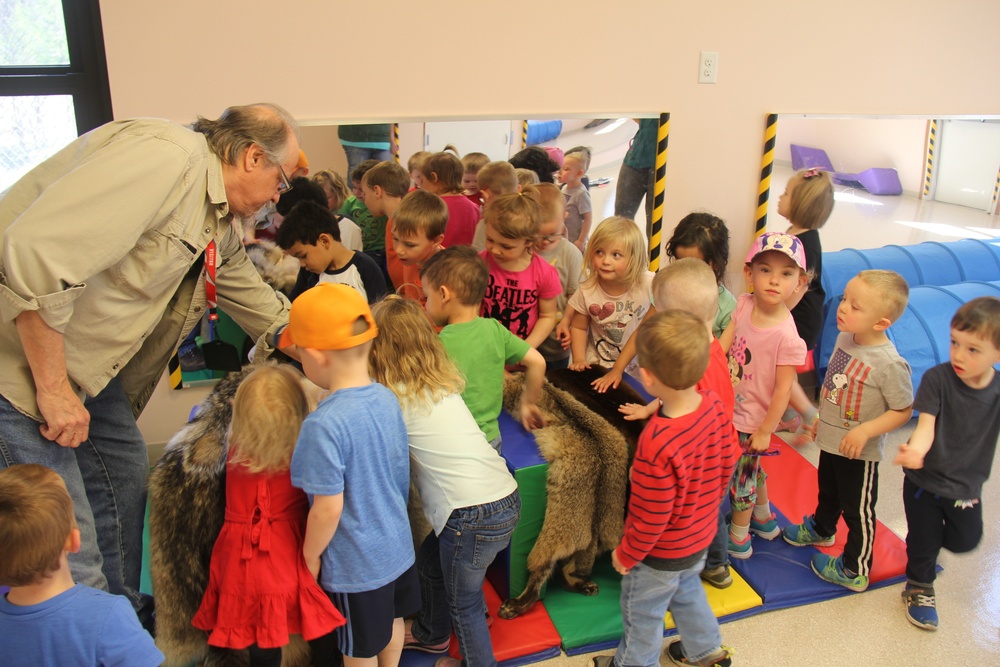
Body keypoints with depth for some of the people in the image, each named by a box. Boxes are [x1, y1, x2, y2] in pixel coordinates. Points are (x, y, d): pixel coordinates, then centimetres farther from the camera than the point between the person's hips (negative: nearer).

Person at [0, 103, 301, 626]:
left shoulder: (220, 226, 10)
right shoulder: (167, 156, -23)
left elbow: (267, 313, 21)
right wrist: (53, 388, -24)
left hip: (84, 359, 10)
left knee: (124, 471, 19)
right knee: (67, 540, -5)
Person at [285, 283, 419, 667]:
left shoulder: (324, 425, -31)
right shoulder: (387, 398, -9)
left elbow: (328, 508, -25)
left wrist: (310, 556, -8)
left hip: (354, 564, -7)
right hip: (397, 546, 7)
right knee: (392, 619, 29)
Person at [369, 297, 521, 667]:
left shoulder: (394, 399, -11)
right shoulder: (442, 383, 7)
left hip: (475, 515, -8)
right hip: (505, 495, 8)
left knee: (463, 603, 16)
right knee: (430, 562, 29)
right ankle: (431, 634, 53)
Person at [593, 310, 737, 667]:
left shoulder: (657, 443, -40)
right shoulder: (714, 405, -19)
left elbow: (652, 518, -27)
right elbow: (725, 467, -1)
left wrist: (626, 555, -10)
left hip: (661, 554, -7)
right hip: (700, 537, 7)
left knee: (642, 614, 21)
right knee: (687, 590, 35)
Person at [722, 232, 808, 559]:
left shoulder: (787, 337, -29)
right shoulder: (744, 304, -12)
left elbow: (783, 388, -22)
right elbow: (723, 342, -3)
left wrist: (766, 430, -15)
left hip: (752, 420, -6)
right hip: (731, 407, 7)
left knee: (741, 475, 12)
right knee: (752, 469, 27)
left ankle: (738, 539, 36)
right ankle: (764, 519, 52)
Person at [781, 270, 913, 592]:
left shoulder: (890, 364, -30)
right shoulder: (845, 338, -7)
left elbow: (903, 410, -20)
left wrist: (864, 431, -28)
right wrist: (821, 417, 15)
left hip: (859, 453, -7)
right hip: (830, 440, 7)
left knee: (858, 511, 12)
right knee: (828, 492, 31)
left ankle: (855, 571, 31)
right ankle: (821, 530, 58)